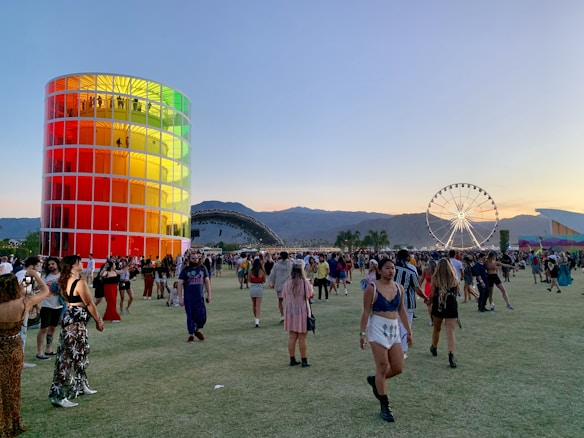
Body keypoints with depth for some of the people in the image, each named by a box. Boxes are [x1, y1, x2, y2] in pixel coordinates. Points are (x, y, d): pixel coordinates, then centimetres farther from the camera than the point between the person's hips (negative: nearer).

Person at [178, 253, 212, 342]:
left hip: (200, 297, 2)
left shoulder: (203, 268, 6)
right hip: (188, 298, -2)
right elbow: (180, 284, -3)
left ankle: (198, 330, 25)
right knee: (190, 317, 2)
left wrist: (209, 294, 8)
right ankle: (191, 335, 16)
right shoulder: (185, 270, -2)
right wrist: (180, 298, -8)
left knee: (202, 316, -1)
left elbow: (207, 281, 12)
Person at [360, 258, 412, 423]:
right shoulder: (372, 288, -9)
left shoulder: (399, 288, 6)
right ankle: (385, 407, 13)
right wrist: (362, 332, -11)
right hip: (378, 329, -5)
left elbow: (402, 311, 12)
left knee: (398, 368, 4)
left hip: (394, 330, 6)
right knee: (382, 367, -2)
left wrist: (408, 331, 11)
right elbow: (366, 312, -8)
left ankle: (375, 380, 33)